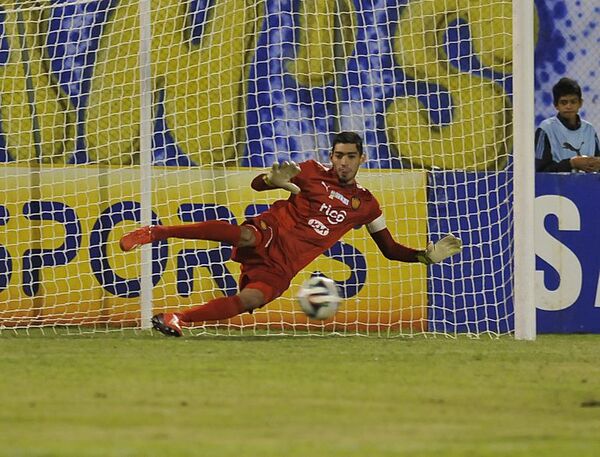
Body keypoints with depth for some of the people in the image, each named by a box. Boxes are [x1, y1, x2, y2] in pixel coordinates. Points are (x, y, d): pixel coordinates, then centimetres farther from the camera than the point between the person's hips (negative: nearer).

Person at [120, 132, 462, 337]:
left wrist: (427, 256, 4)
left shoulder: (365, 204, 14)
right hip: (270, 234, -2)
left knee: (249, 300, -28)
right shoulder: (313, 172, 8)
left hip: (283, 267, 2)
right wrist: (274, 180, -15)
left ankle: (178, 319, -24)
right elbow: (257, 184, 9)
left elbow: (391, 249, 20)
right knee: (244, 235, -40)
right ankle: (157, 233, -34)